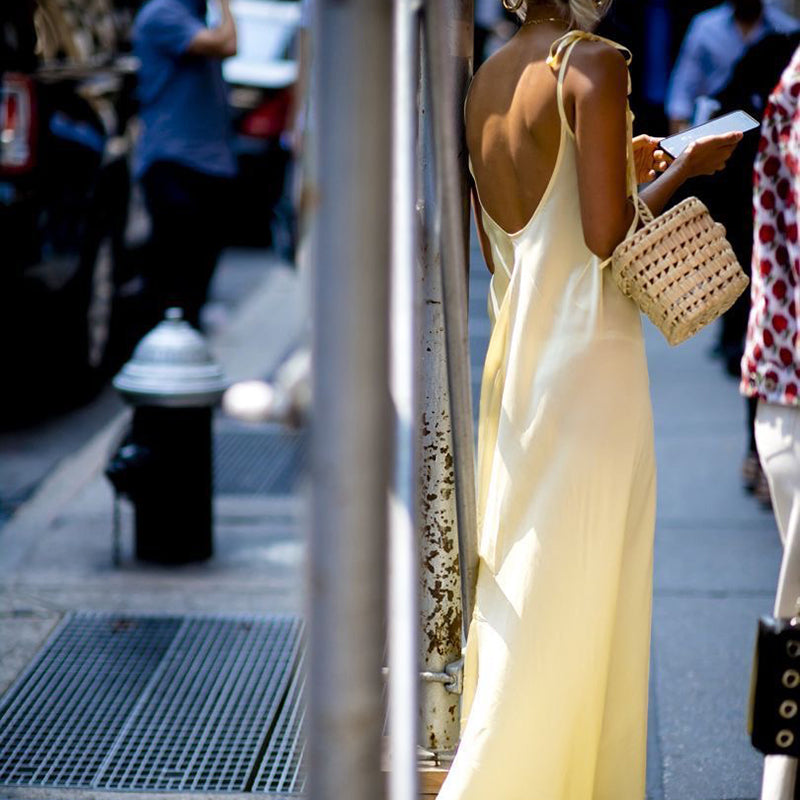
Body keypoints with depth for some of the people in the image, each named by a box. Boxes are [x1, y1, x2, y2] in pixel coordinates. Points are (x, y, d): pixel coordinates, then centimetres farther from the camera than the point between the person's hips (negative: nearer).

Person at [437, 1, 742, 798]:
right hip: (587, 355, -8)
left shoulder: (484, 81, 11)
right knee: (567, 594, -1)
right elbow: (607, 234, -18)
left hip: (515, 358, 8)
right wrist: (684, 168, -4)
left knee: (520, 593, 15)